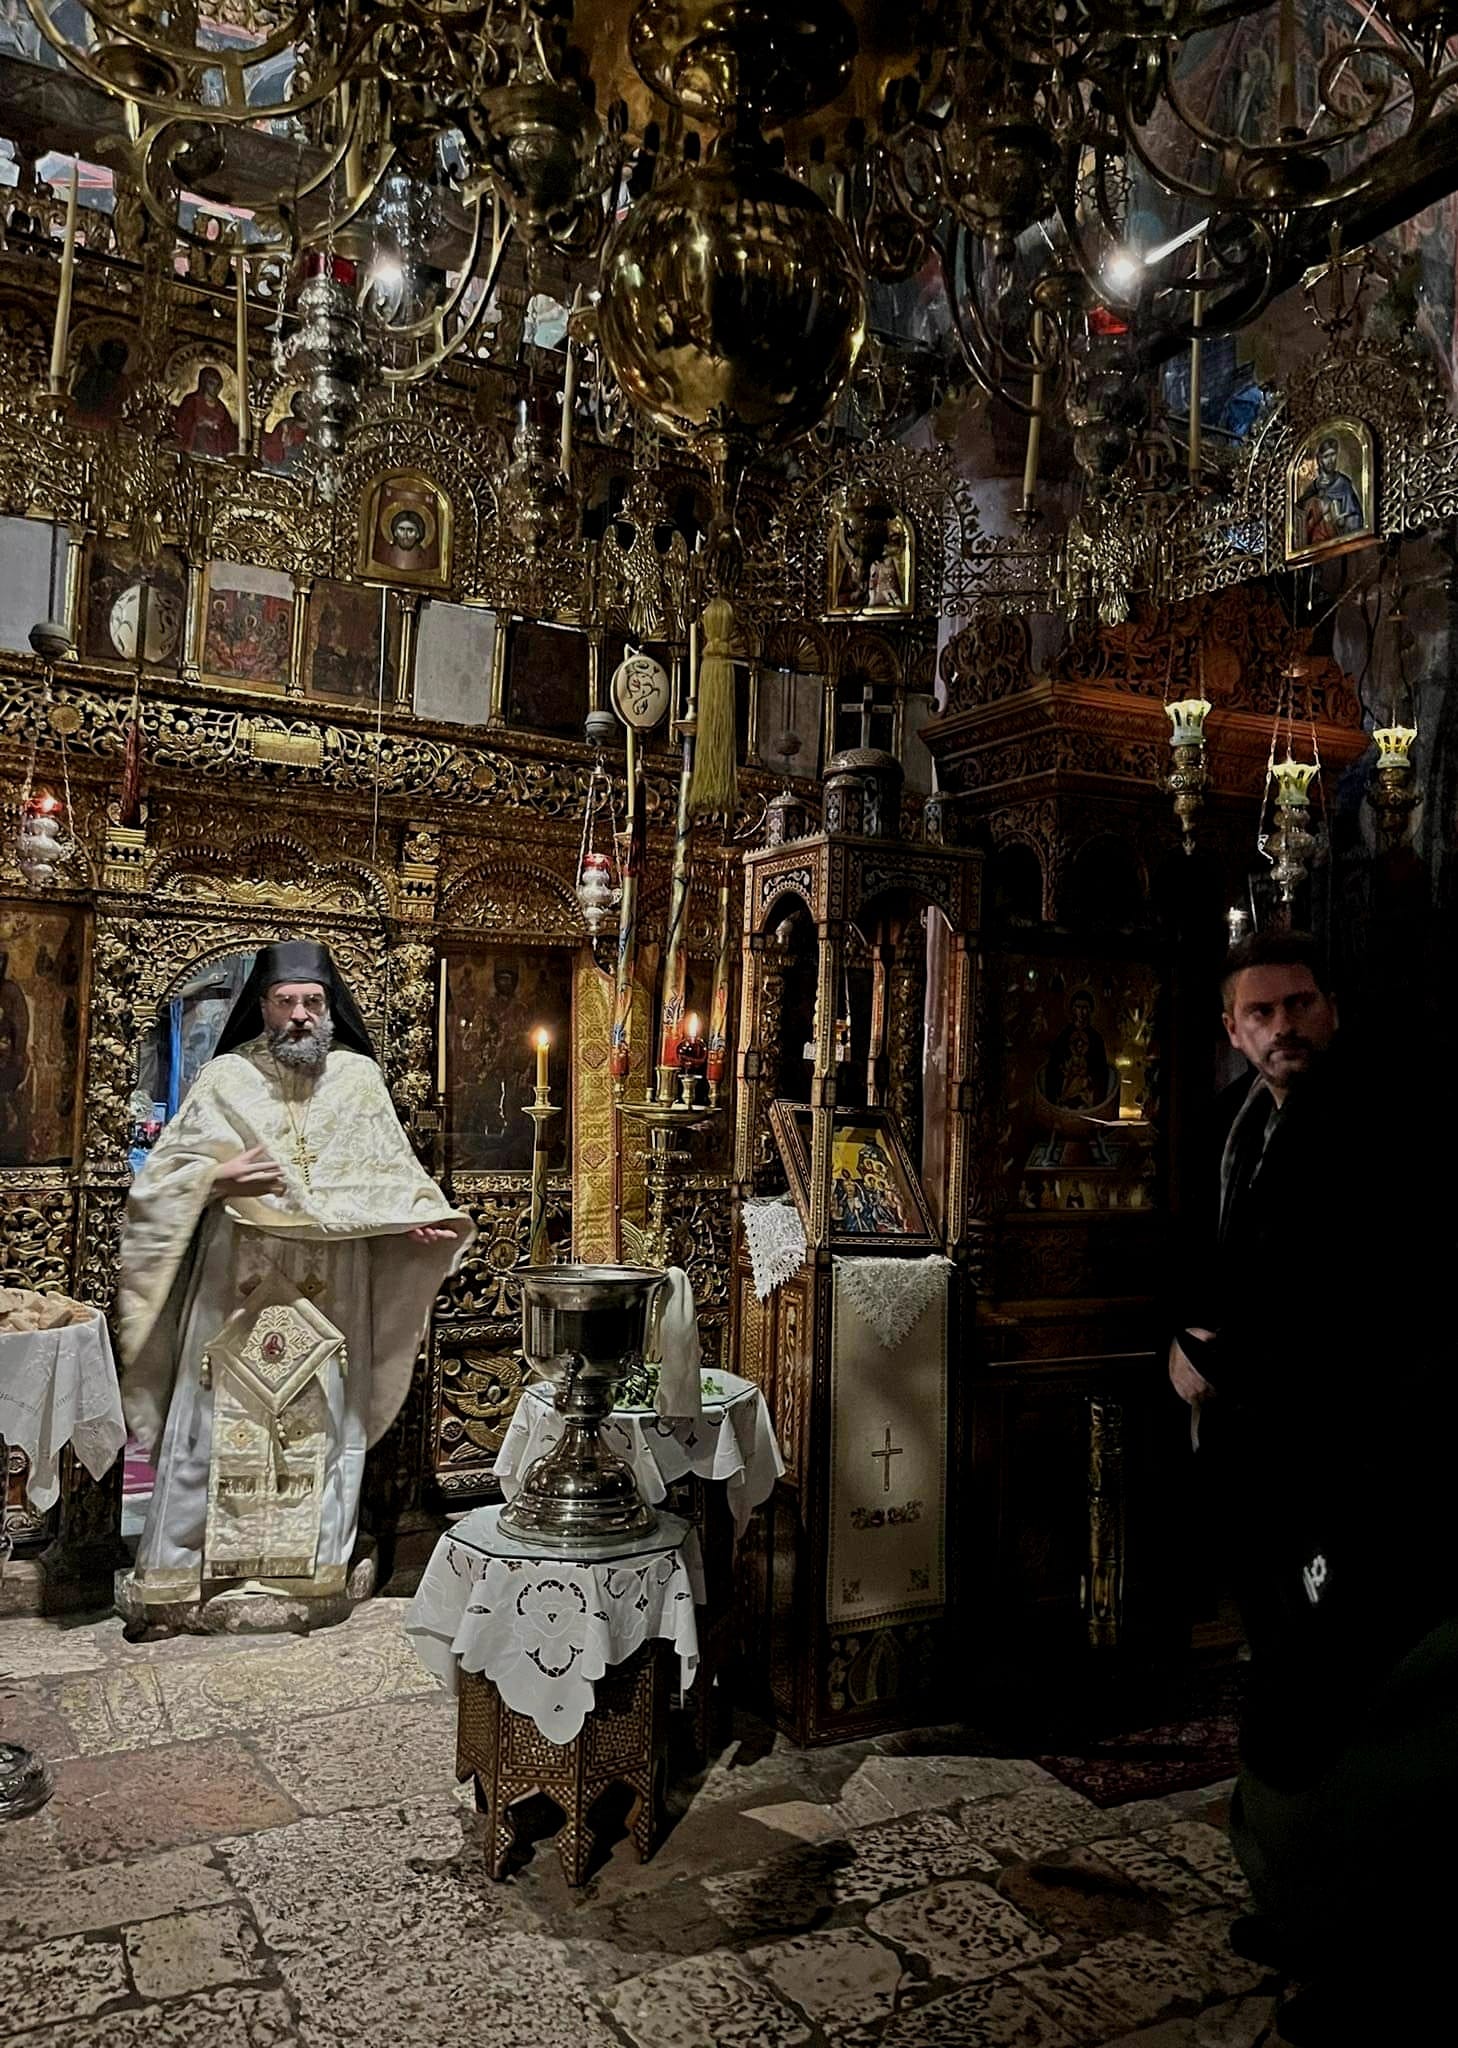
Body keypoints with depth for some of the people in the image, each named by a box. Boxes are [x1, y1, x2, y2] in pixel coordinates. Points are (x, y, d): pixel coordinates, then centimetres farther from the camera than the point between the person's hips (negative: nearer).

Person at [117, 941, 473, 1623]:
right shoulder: (225, 1079, 2)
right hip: (234, 1291, -1)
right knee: (218, 1427, 1)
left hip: (328, 1295, 1)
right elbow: (160, 1178, 2)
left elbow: (393, 1175, 7)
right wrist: (218, 1179, -17)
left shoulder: (359, 1079, 6)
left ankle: (310, 1571, 16)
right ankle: (181, 1577, 11)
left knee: (321, 1428, 5)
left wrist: (423, 1219, -12)